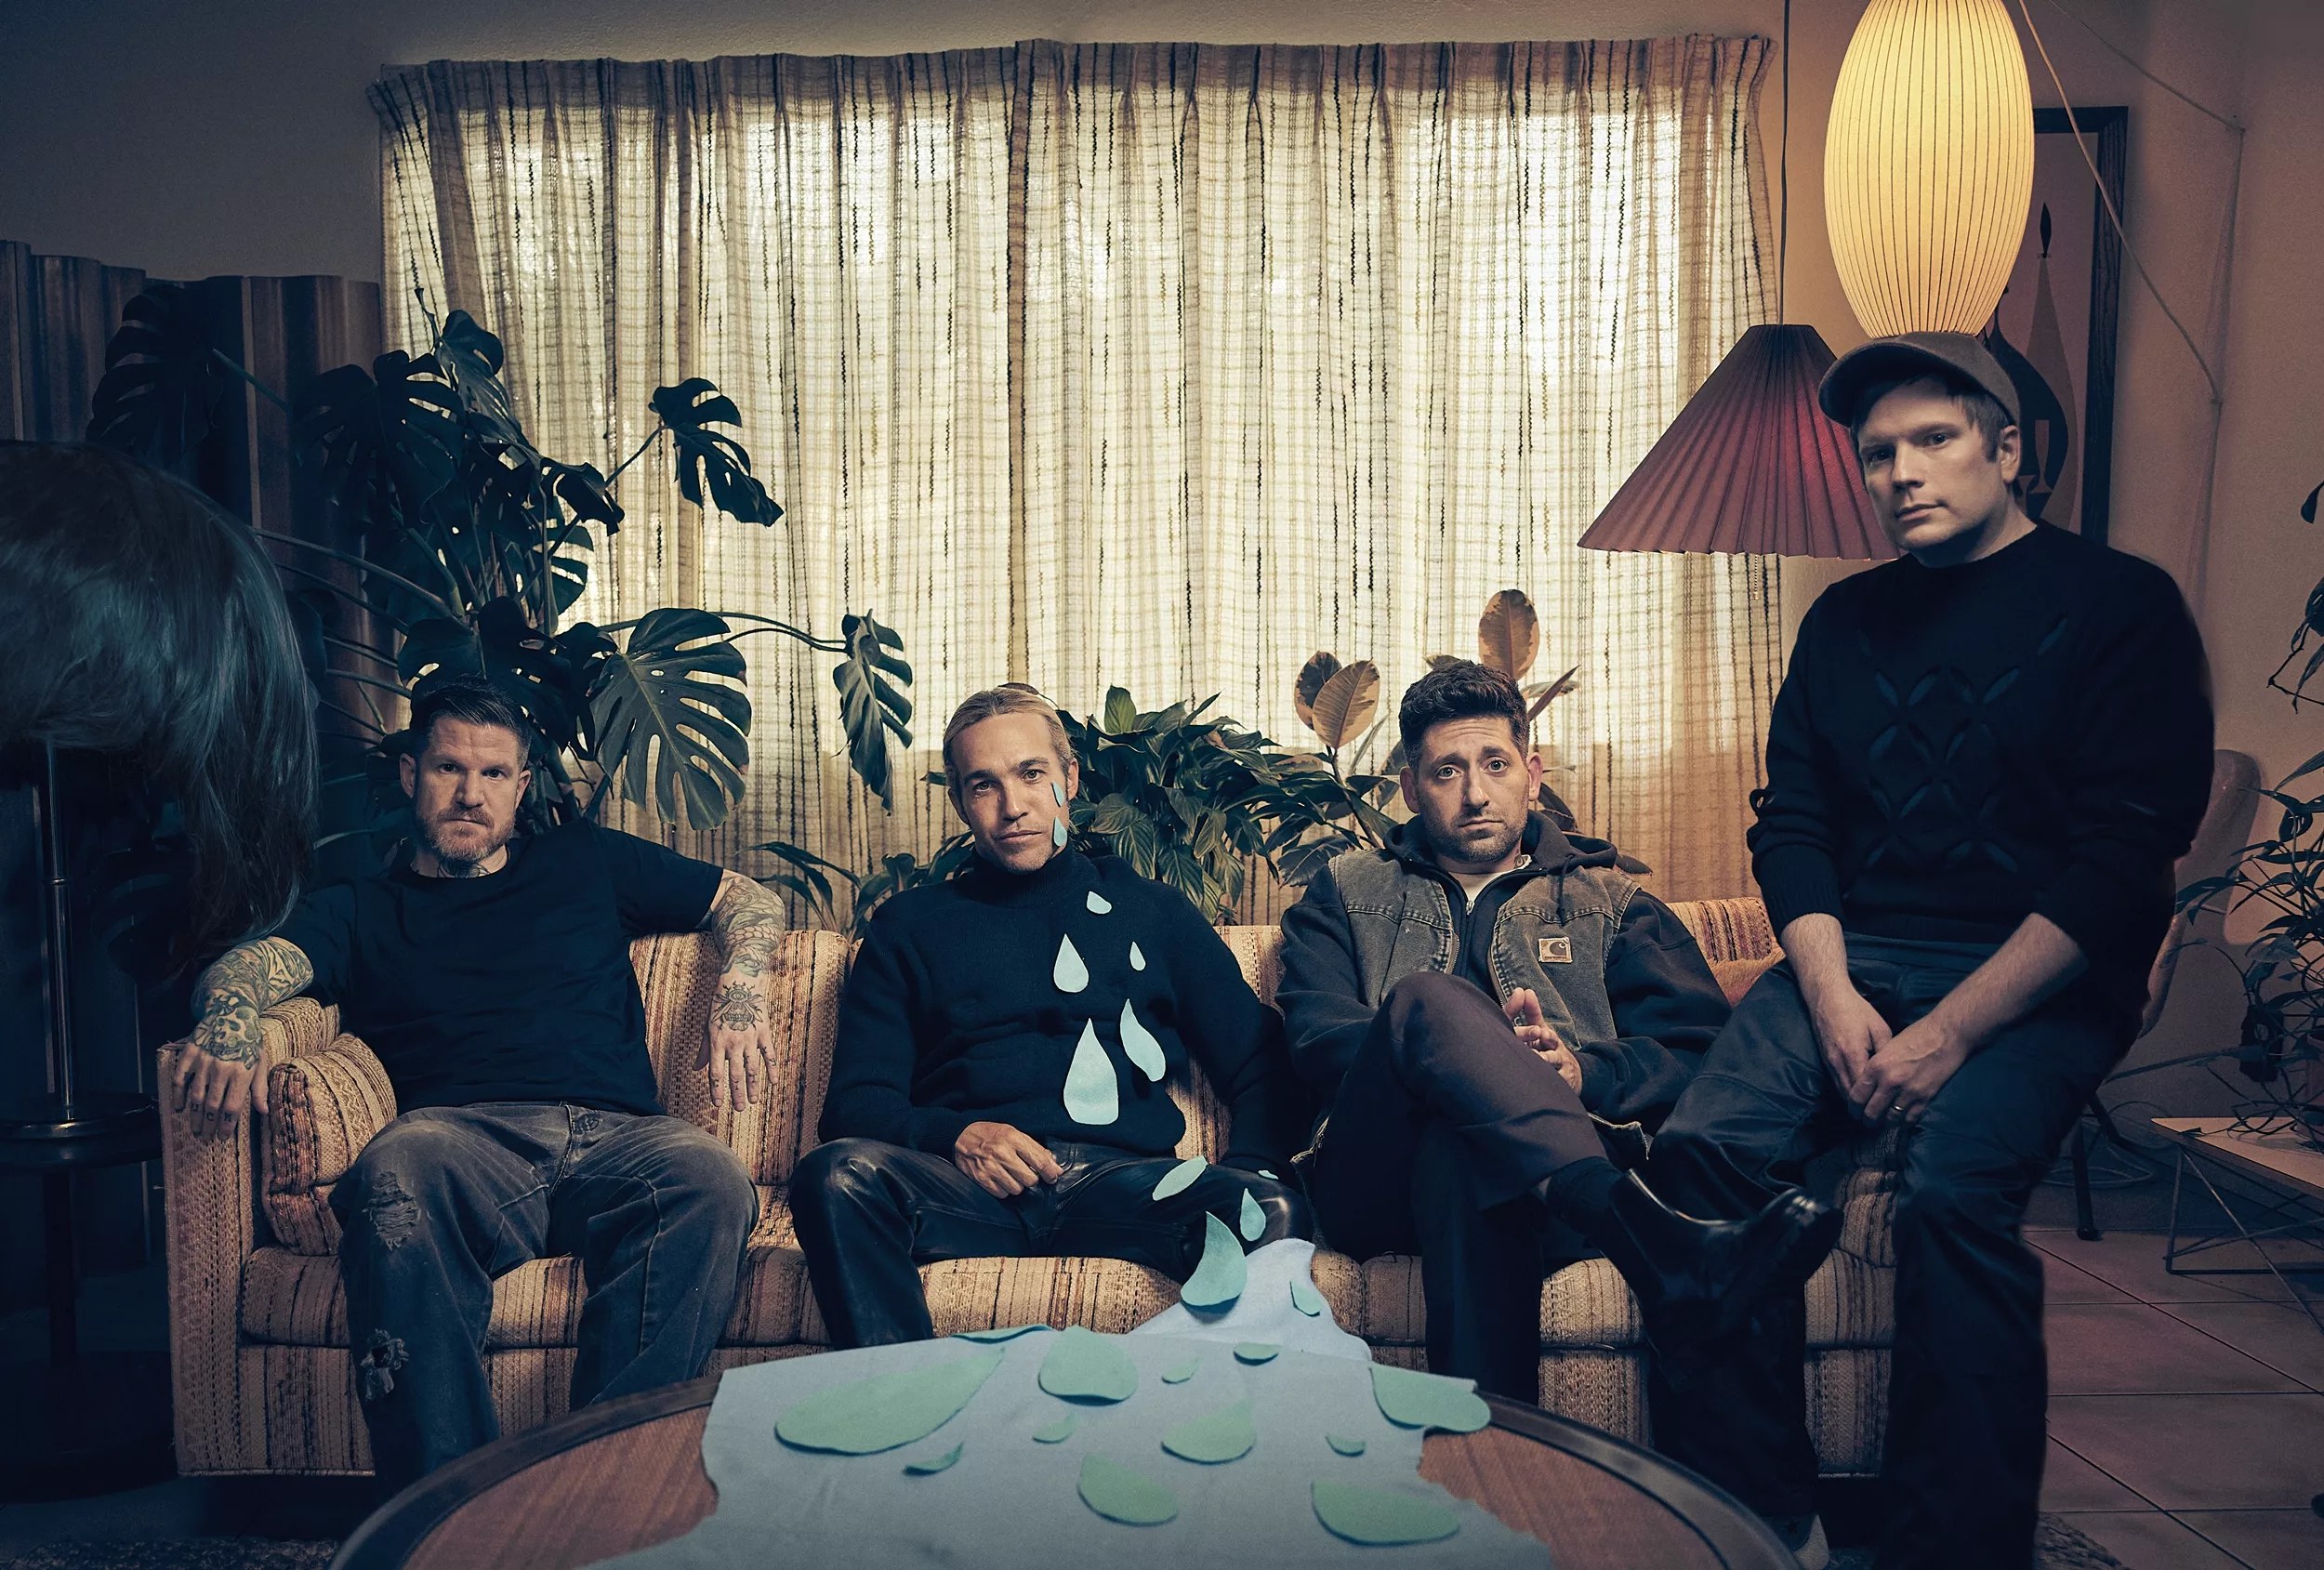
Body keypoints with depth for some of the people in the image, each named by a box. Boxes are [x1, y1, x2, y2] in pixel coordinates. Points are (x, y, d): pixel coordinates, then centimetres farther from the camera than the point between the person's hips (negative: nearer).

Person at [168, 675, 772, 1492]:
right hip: (467, 1139, 0)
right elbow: (251, 964, 7)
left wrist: (739, 1000, 6)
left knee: (711, 1180, -35)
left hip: (615, 1137, 1)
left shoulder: (584, 861, 28)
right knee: (394, 1175, -38)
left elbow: (751, 901, 28)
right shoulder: (359, 910, 27)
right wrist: (230, 1018, -19)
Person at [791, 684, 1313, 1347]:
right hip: (970, 1184, 0)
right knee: (837, 1175, -32)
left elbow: (1260, 1068, 19)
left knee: (1273, 1212, -32)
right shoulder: (910, 924, 22)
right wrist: (955, 1135, -9)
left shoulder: (1152, 908, 23)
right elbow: (856, 1099, 13)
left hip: (1125, 1181, 0)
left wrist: (1247, 1171, -3)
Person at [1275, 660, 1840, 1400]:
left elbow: (1702, 1048, 11)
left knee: (1462, 1152, -40)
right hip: (1377, 1182, 1)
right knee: (1428, 995, -33)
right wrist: (1467, 1054, -12)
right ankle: (1663, 1248, -50)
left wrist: (1582, 1072, -12)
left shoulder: (1610, 903, 28)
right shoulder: (1345, 894, 27)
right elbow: (1316, 1038, 7)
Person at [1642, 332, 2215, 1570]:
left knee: (1953, 1189, -32)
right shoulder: (1844, 620, 17)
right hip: (1853, 961, 4)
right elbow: (1790, 824, 11)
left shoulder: (2117, 604, 1)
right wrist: (1832, 996, -7)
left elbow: (2126, 857, -8)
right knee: (1704, 1146, -22)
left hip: (2038, 981, -4)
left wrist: (1951, 1030, -17)